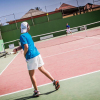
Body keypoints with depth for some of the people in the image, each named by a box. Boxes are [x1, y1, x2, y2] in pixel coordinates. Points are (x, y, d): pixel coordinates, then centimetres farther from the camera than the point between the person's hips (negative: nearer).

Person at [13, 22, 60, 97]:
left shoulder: (22, 36, -11)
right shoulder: (28, 35, 17)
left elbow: (26, 47, -21)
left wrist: (24, 54, -5)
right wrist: (17, 49, 10)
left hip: (31, 56, -8)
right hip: (37, 54, 8)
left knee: (32, 74, 5)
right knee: (42, 69, 19)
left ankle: (36, 91, 13)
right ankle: (54, 81, 16)